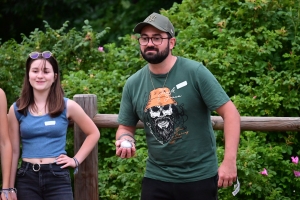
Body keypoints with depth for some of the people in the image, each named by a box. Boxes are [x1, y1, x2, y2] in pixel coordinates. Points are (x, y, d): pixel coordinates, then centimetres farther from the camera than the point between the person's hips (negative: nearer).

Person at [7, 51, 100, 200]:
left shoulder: (67, 106, 2)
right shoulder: (16, 109, 4)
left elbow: (93, 133, 13)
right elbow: (14, 151, 6)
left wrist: (76, 160, 3)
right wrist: (10, 188, 4)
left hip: (57, 177, -1)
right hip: (26, 178, 1)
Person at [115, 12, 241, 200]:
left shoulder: (195, 72, -12)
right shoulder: (133, 84, 2)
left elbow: (230, 113, -13)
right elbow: (126, 127, 13)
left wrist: (230, 162, -19)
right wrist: (125, 140, -10)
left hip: (199, 177, -3)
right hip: (156, 178, 4)